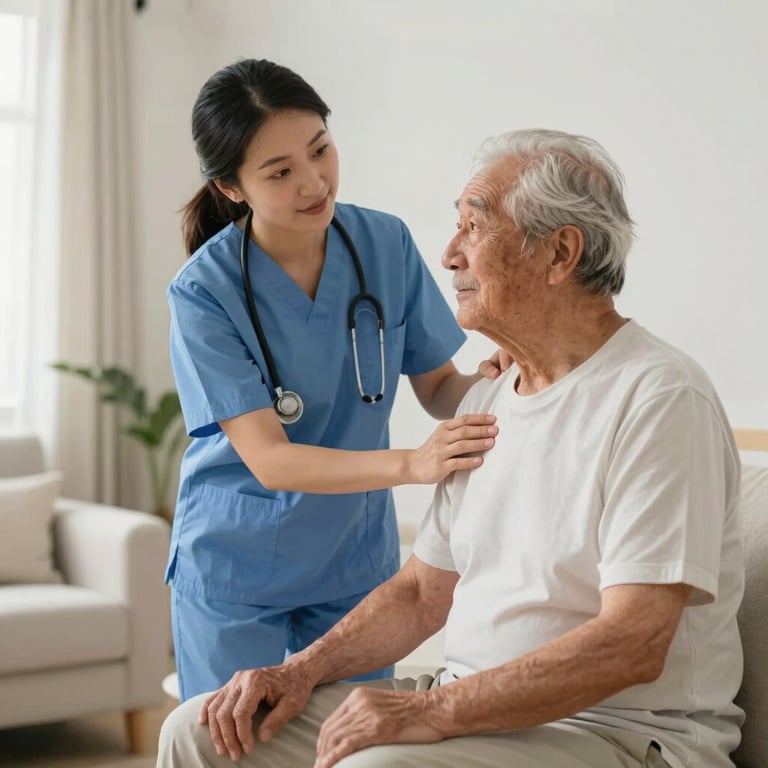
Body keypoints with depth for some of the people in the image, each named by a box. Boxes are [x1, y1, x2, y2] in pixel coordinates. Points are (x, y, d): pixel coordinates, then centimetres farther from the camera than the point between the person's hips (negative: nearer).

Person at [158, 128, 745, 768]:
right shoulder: (489, 402, 13)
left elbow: (632, 646, -23)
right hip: (472, 707, 8)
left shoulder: (659, 399, -15)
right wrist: (301, 671, 1)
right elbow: (422, 593, 16)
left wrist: (433, 709, -25)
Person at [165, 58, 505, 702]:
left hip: (357, 562, 3)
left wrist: (487, 382, -23)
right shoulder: (205, 292, -19)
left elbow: (438, 389, 0)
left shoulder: (386, 244, -8)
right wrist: (412, 464, -37)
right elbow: (269, 459, -24)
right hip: (237, 570, -3)